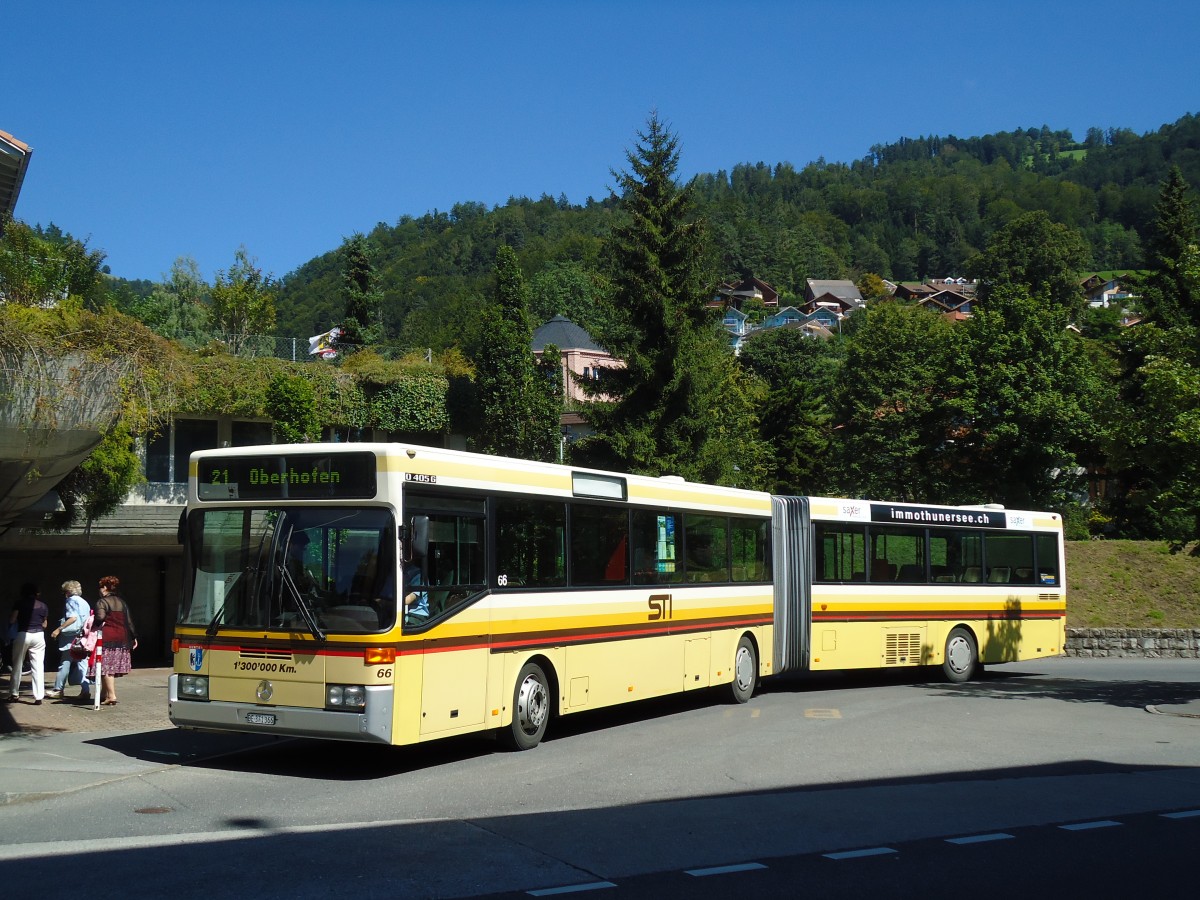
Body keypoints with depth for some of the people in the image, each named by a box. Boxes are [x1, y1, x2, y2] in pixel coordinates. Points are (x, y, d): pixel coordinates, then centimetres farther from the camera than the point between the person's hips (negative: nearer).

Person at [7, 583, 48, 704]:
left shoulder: (20, 603, 0)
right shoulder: (43, 606, 6)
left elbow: (12, 620, -2)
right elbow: (44, 624, 10)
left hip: (23, 634, -1)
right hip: (38, 635, 1)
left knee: (17, 665, 13)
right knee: (38, 667, 1)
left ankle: (14, 694, 17)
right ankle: (38, 697, -4)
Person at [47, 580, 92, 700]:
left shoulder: (72, 600, -5)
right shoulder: (84, 602, 18)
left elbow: (73, 617, -17)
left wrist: (59, 629, -16)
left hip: (72, 637, -8)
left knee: (65, 663, 0)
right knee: (82, 664, 5)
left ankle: (58, 689, 7)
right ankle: (86, 690, -1)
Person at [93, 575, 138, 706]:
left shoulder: (102, 602, -5)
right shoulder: (122, 603, 15)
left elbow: (100, 617, -21)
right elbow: (129, 621, 15)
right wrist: (134, 637, 19)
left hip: (107, 639, -7)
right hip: (122, 639, 7)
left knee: (106, 668, -5)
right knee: (112, 668, 13)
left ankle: (111, 696, -11)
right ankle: (104, 694, 21)